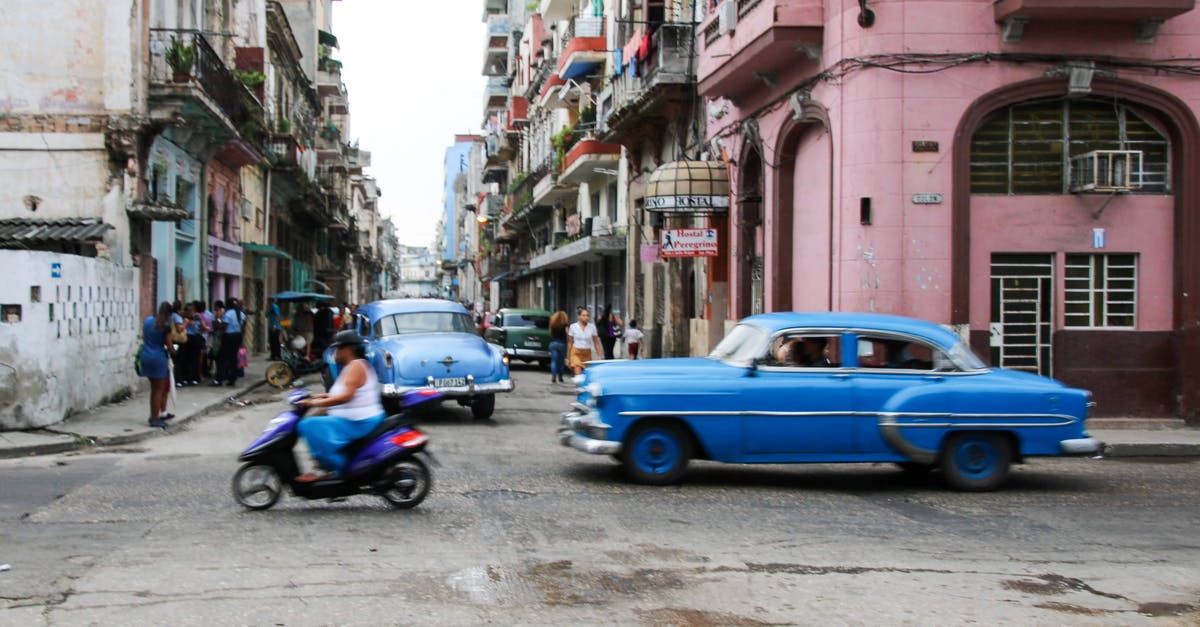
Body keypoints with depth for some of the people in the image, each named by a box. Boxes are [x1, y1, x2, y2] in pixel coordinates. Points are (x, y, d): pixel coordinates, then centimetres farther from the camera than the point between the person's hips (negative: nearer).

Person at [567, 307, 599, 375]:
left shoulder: (592, 327, 0)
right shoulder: (573, 327, -2)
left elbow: (596, 342, 3)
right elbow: (570, 343, 5)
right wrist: (568, 357, 6)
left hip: (587, 354, 2)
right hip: (576, 353, -2)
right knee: (578, 374, -18)